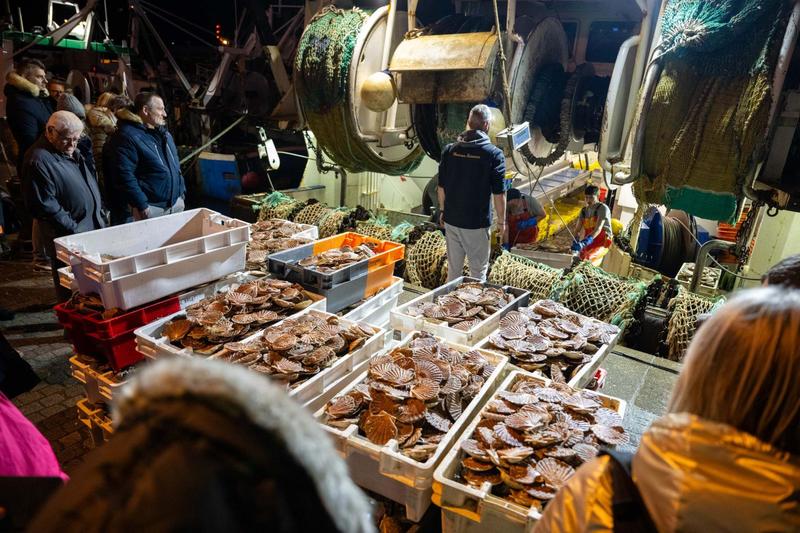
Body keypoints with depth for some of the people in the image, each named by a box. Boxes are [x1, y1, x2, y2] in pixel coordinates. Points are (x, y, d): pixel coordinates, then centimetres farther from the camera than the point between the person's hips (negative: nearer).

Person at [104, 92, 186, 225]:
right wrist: (141, 206, -21)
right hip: (151, 208, -8)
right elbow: (124, 175, -20)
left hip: (176, 203, 8)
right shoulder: (127, 136, -13)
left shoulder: (163, 133, 14)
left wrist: (182, 192, 15)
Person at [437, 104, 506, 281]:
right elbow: (498, 193, -10)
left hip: (451, 220, 4)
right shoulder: (494, 154, -12)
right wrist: (501, 221, 1)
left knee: (453, 268, 16)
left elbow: (441, 186, 6)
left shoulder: (449, 150, 0)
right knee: (478, 270, 9)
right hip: (477, 223, -4)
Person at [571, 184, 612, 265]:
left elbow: (598, 229, -23)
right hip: (589, 243, 6)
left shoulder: (602, 208, -10)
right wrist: (575, 243, -22)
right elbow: (578, 229, -1)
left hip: (602, 242, -6)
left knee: (585, 258, -32)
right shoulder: (584, 210, 9)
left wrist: (584, 243, -37)